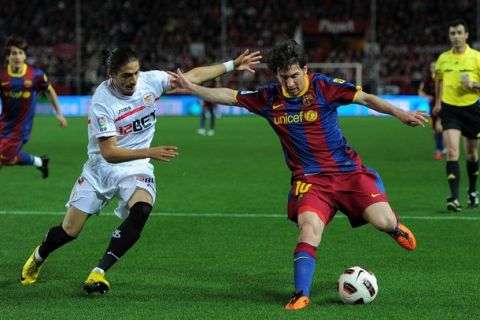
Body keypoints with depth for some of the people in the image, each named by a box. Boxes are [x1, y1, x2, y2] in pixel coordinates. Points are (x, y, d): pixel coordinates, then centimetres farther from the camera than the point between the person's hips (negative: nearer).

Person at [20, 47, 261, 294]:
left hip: (136, 168, 2)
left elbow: (193, 76, 3)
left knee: (141, 210, -31)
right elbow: (109, 153, -26)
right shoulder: (102, 102, -22)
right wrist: (149, 152, -36)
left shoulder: (150, 80, -11)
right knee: (69, 231, 1)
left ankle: (99, 272, -23)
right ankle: (38, 257, 37)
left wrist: (232, 65, 1)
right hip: (101, 167, -2)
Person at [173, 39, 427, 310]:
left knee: (383, 221, -13)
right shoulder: (269, 98, 3)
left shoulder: (323, 86, -7)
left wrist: (400, 113, -23)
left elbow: (365, 98, -12)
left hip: (347, 169, -1)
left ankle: (394, 226, 25)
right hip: (309, 178, 1)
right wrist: (192, 89, 7)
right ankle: (301, 294, -19)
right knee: (309, 227, -24)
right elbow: (228, 96, 13)